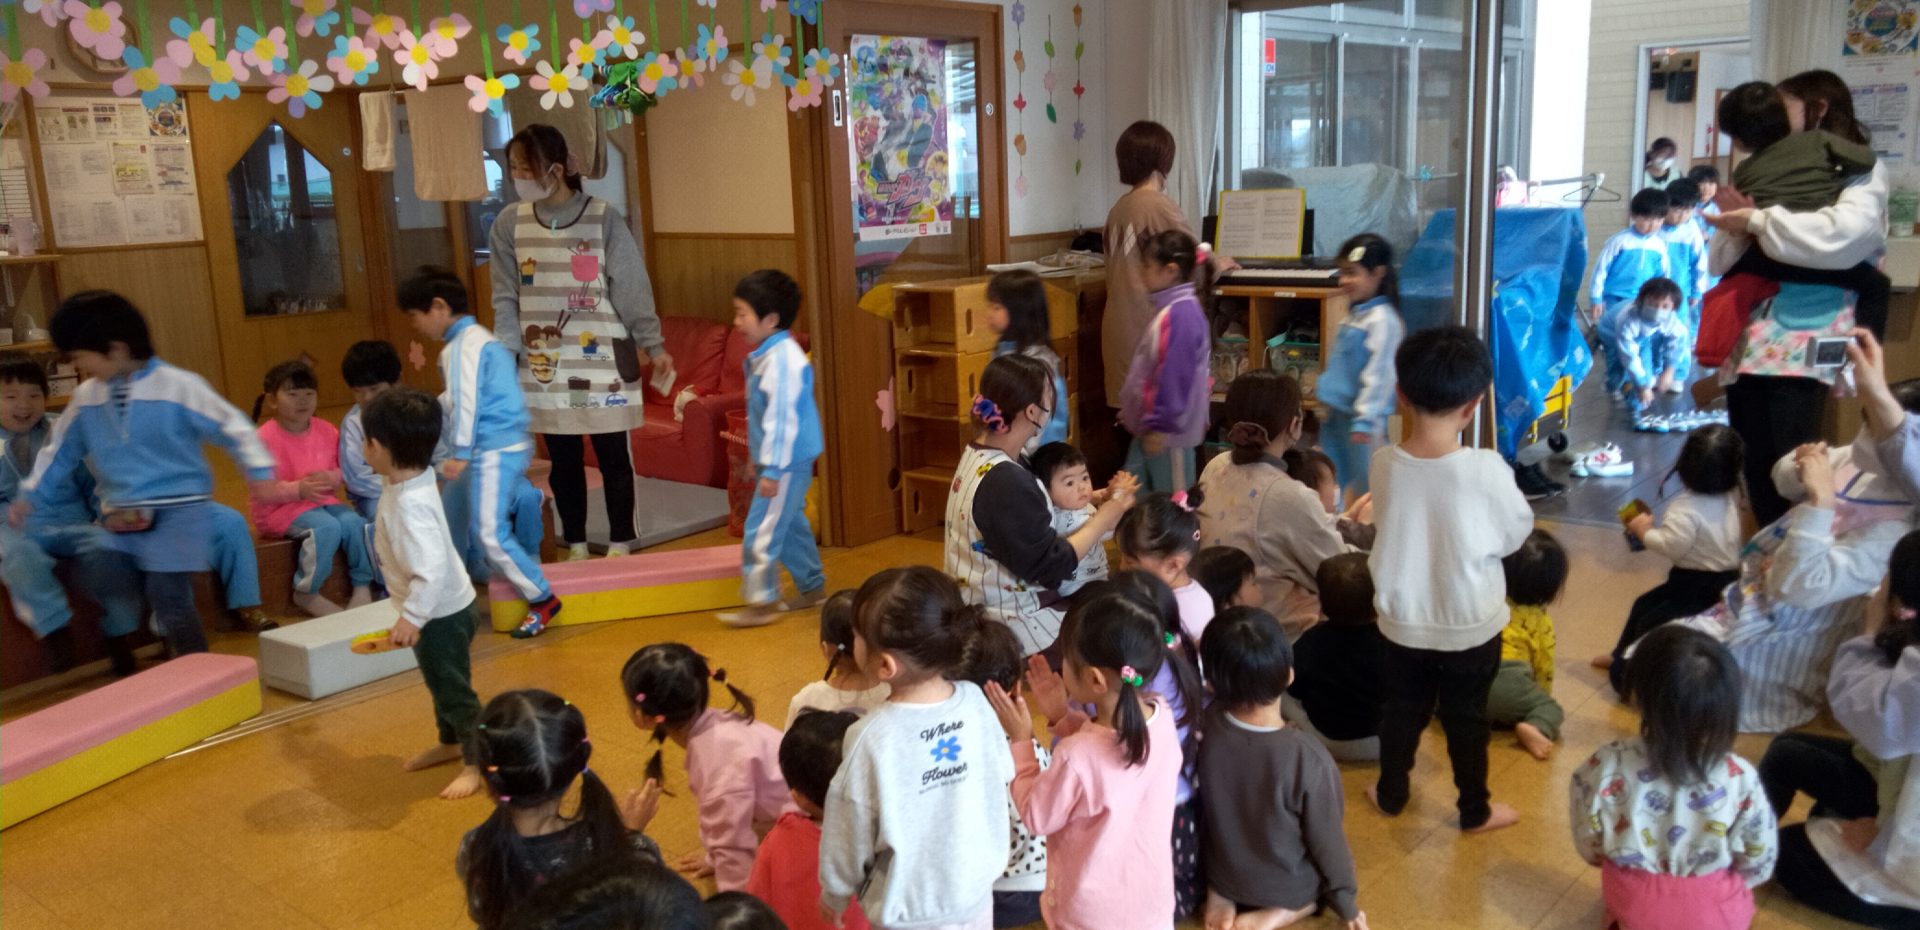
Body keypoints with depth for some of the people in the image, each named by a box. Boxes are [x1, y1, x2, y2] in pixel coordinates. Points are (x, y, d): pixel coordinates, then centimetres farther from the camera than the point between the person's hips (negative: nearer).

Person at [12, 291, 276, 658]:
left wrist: (258, 469, -19)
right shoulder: (85, 398, 7)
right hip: (120, 514, 7)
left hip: (177, 507, -6)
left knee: (166, 593, -13)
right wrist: (31, 496, 20)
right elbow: (60, 452, 20)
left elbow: (231, 426, -9)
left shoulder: (178, 386, -11)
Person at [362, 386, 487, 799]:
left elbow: (431, 569, -37)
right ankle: (450, 743, 44)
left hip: (441, 614, -10)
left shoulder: (410, 505, -33)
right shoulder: (412, 478, -5)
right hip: (438, 610, 10)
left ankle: (477, 761, 18)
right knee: (442, 683, 26)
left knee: (452, 689, 4)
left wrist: (411, 618, -32)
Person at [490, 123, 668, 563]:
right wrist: (504, 354, -5)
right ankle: (576, 546, 26)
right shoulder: (509, 224, 1)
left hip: (602, 363, -3)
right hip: (545, 366, 3)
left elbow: (631, 289, -5)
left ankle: (620, 545, 21)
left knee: (613, 456, 6)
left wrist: (654, 346, -6)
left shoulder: (604, 219, -8)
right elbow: (506, 298, 4)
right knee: (564, 460, 11)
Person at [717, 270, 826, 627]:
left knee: (761, 530, -5)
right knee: (790, 525, 19)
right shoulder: (765, 356, 11)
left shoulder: (782, 360, -22)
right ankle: (812, 587, 31)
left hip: (787, 463, -10)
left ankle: (761, 602, 3)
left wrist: (772, 469, -24)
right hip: (785, 460, 10)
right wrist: (761, 458, 24)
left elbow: (782, 418, -24)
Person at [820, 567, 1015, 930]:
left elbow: (850, 837, -15)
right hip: (976, 891, 4)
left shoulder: (873, 739, -28)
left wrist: (835, 895, 4)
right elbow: (1001, 777, -1)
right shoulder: (975, 701, -16)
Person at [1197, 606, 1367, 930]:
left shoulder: (1206, 728, -25)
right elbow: (1328, 842, -18)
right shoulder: (1309, 759, -36)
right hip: (1288, 887, -3)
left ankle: (1219, 897, 11)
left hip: (1223, 873, 3)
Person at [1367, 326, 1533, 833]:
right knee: (1466, 718, 17)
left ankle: (1391, 793, 40)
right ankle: (1474, 810, 35)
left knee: (1402, 709, 22)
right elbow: (1518, 532, -10)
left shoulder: (1385, 465, -17)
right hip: (1470, 625, -2)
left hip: (1403, 621, 2)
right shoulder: (1486, 470, -25)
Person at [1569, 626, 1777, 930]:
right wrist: (1729, 883, 13)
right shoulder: (1740, 779, -25)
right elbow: (1759, 862, -10)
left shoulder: (1608, 766, -25)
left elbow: (1587, 842, -10)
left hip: (1632, 903, -1)